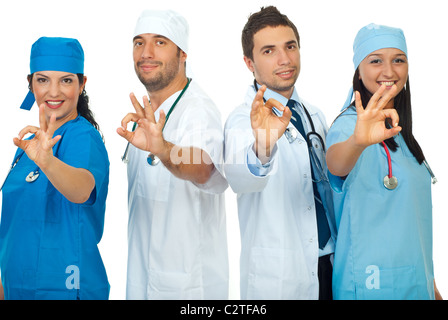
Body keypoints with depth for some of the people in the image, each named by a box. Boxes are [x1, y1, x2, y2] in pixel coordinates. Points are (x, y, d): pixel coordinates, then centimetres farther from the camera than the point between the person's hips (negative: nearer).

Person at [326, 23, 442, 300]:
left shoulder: (398, 130, 10)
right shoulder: (349, 124, -13)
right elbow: (336, 164, -37)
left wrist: (430, 284, 18)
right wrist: (358, 142, -58)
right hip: (372, 284, -7)